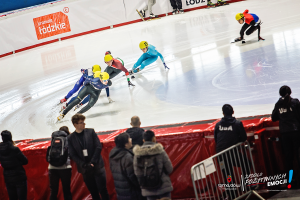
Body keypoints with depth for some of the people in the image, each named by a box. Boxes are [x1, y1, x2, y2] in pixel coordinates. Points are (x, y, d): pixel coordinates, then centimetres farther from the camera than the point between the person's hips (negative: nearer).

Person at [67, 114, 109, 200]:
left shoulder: (91, 132, 0)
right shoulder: (70, 138, 1)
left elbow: (98, 147, -4)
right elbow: (73, 155, -1)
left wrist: (92, 162, -12)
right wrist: (84, 165, -12)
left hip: (97, 166, -1)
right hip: (85, 169, 1)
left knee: (102, 189, -1)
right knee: (93, 192, 7)